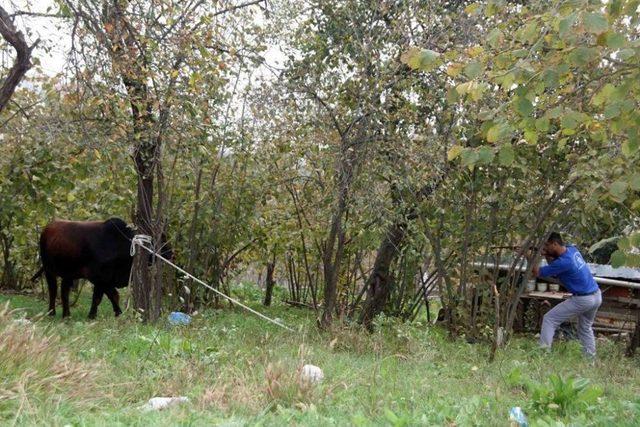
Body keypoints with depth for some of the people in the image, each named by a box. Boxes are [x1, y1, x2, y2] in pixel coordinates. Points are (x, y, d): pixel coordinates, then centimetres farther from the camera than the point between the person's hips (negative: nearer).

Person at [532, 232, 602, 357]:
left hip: (582, 299, -9)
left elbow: (537, 273, -13)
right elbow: (555, 268, 18)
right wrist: (547, 256, 3)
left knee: (549, 319, -1)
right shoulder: (572, 249, 2)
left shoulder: (563, 262, -22)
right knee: (586, 328, 26)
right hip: (597, 296, 9)